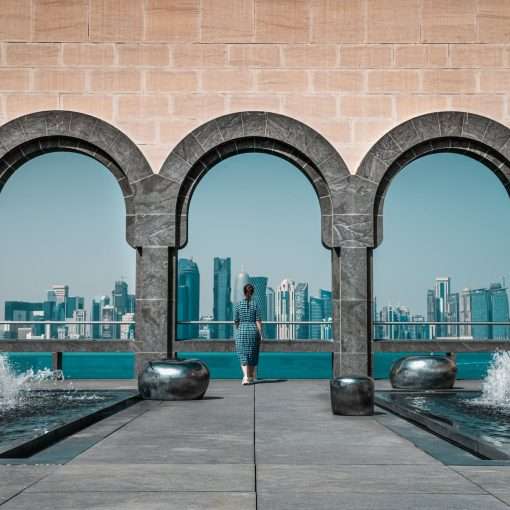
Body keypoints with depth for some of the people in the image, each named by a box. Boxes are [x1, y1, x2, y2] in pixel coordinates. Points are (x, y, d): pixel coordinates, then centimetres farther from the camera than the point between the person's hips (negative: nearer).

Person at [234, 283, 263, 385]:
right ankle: (251, 377, 25)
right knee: (253, 355, 14)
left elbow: (236, 321, 2)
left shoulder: (238, 304, -2)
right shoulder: (255, 304, -4)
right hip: (253, 331, 0)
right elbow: (258, 321, -7)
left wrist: (236, 333, 17)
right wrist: (261, 334, -2)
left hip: (241, 331, 0)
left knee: (243, 356, 1)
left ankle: (245, 377, -18)